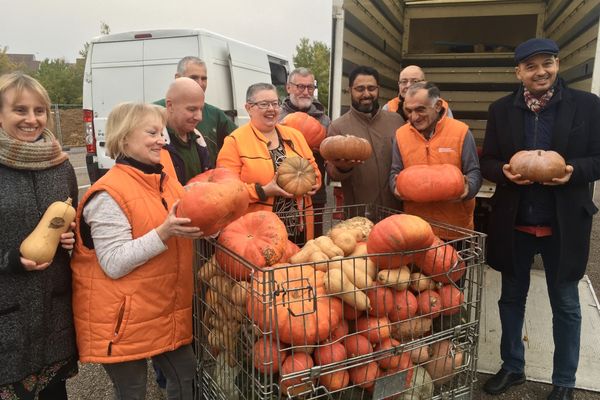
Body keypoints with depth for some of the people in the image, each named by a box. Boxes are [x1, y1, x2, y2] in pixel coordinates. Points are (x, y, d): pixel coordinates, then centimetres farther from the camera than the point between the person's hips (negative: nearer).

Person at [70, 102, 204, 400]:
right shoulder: (109, 194, -18)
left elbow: (181, 232, 17)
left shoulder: (166, 182, 6)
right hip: (124, 320, -7)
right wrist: (164, 232, -29)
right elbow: (115, 264, -23)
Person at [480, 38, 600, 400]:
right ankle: (513, 367, 36)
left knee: (566, 306, 13)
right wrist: (504, 171, -16)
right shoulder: (501, 110, 2)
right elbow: (487, 161, 5)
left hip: (564, 225, -2)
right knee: (512, 298, 16)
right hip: (514, 223, 2)